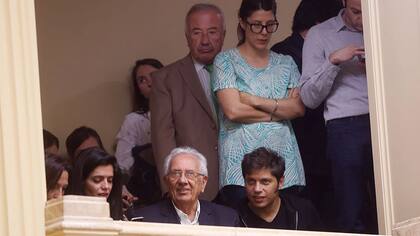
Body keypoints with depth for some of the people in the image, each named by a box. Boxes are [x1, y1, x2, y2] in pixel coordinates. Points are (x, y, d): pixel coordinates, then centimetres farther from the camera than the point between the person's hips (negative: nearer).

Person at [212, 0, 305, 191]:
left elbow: (299, 108, 2)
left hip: (284, 156, 3)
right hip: (241, 161, -3)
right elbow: (233, 111, -8)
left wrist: (255, 100, -7)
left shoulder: (286, 63, 16)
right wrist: (280, 110, 0)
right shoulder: (226, 61, 5)